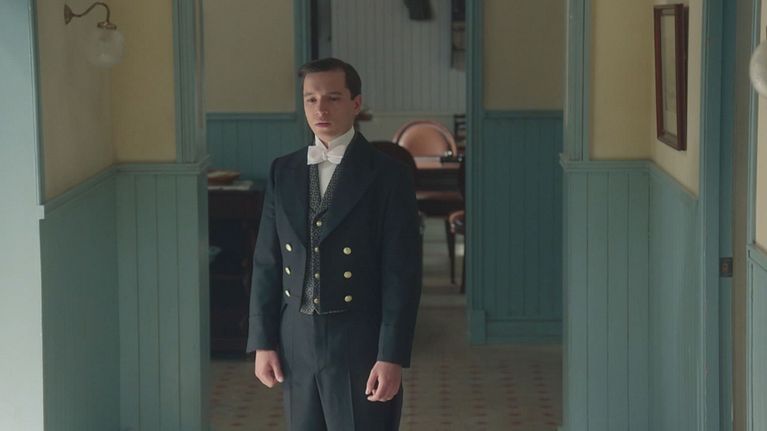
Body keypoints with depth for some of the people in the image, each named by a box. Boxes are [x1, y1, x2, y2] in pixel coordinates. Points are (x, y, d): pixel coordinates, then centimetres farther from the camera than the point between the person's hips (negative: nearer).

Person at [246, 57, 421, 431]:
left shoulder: (387, 175, -6)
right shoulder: (283, 172, 8)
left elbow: (402, 273, -9)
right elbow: (266, 263, 10)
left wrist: (392, 357, -14)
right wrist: (262, 342, 5)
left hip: (360, 343, -4)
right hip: (296, 341, 4)